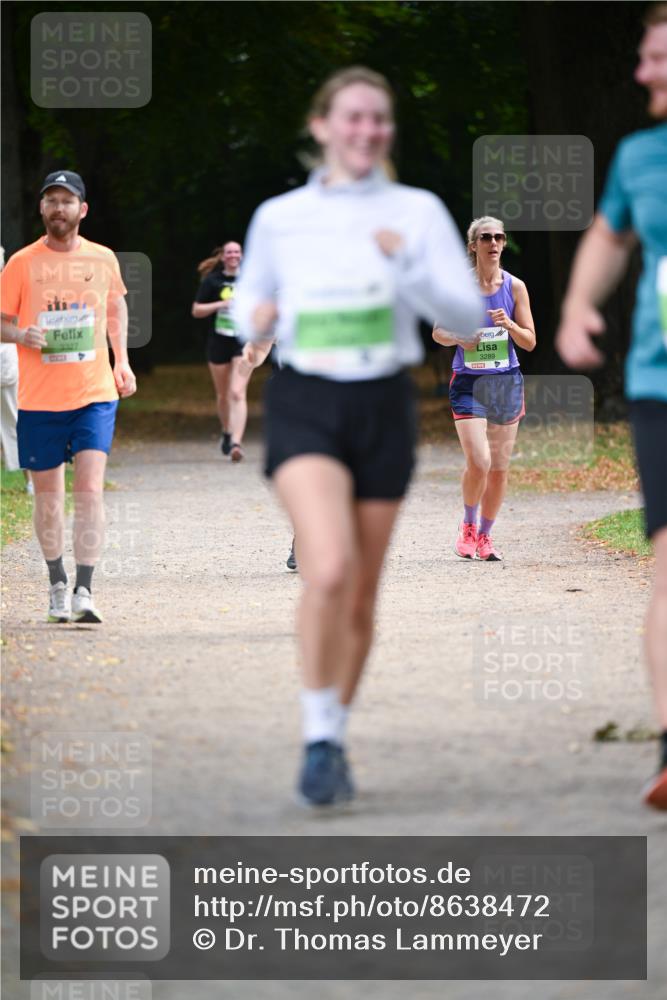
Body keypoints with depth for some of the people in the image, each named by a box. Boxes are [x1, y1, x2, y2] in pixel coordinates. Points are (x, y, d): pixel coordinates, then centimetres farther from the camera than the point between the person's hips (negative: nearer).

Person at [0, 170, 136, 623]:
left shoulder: (103, 259, 5)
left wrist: (122, 359, 13)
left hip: (95, 393, 0)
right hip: (39, 398, 0)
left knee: (90, 488, -13)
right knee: (48, 495, 7)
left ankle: (84, 591, -15)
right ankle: (57, 583, 26)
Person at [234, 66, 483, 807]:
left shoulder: (418, 212, 2)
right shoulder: (277, 219, 4)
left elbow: (467, 317, -2)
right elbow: (249, 300, 18)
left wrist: (409, 267, -19)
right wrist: (255, 320, -6)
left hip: (383, 407, 2)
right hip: (304, 405, -2)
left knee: (360, 596, 7)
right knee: (329, 569, -24)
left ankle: (332, 741, 27)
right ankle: (320, 738, -12)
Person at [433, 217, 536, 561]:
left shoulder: (514, 287, 1)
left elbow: (530, 342, 3)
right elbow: (438, 332, 5)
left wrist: (509, 324, -16)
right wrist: (458, 338, -16)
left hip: (506, 383, 3)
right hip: (468, 382, -3)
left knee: (499, 468, 6)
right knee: (478, 462, -16)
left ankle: (485, 535, 23)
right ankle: (468, 525, 9)